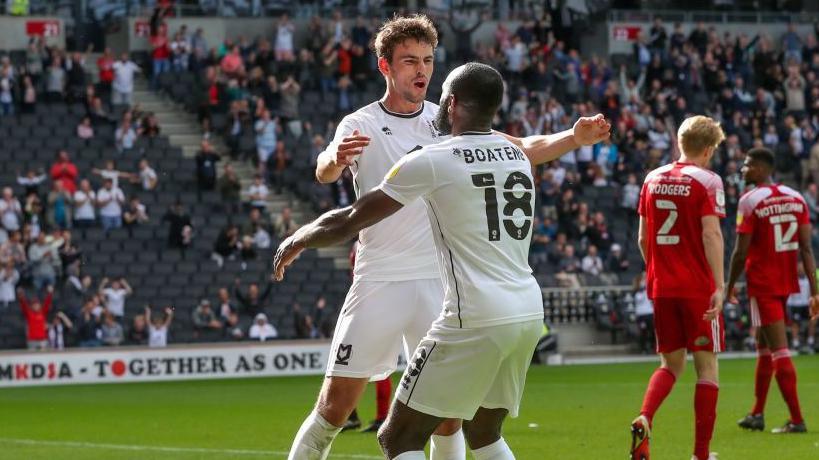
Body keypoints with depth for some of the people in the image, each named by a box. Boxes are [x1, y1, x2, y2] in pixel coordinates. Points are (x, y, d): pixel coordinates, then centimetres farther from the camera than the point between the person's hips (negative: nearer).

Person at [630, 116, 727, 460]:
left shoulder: (653, 179, 10)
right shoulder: (706, 181, -7)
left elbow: (643, 238, 13)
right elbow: (711, 234, -17)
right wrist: (719, 286, -20)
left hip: (661, 287, 5)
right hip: (698, 288, -5)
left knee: (671, 364, 15)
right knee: (706, 365, 4)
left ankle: (644, 420, -13)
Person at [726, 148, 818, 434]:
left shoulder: (750, 201, -13)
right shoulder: (795, 198, 6)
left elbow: (741, 252, -13)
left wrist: (730, 286, 2)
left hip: (762, 284, -7)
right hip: (787, 282, 7)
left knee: (779, 350, -7)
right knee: (764, 346, 19)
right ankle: (757, 414, 26)